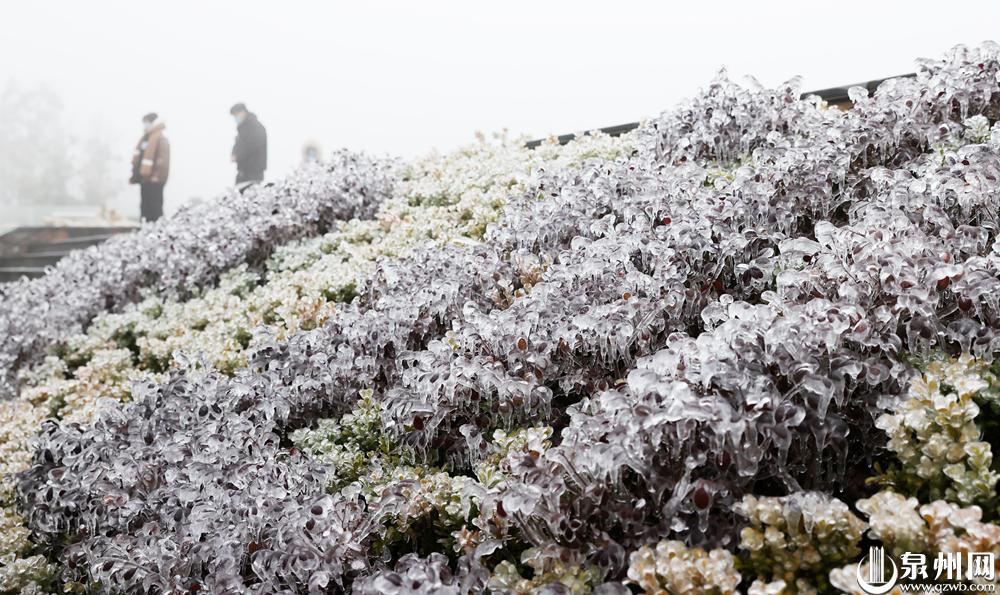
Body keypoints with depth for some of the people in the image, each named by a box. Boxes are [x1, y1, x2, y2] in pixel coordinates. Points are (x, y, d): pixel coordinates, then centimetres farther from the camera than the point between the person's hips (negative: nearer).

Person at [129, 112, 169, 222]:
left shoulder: (161, 139, -8)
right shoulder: (145, 138, 20)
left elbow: (162, 160, -18)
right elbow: (138, 158, 22)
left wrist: (157, 176, -22)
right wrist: (136, 175, 16)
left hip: (154, 180, -9)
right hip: (145, 179, 9)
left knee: (155, 209, -8)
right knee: (145, 208, 11)